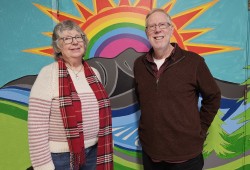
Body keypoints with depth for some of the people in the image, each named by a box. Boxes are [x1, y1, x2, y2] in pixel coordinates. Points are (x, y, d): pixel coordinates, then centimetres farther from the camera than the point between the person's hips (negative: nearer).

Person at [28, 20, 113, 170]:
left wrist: (107, 148, 12)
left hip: (93, 151, 5)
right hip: (60, 156, -5)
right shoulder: (48, 74, -14)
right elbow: (37, 125, -15)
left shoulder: (94, 73, 3)